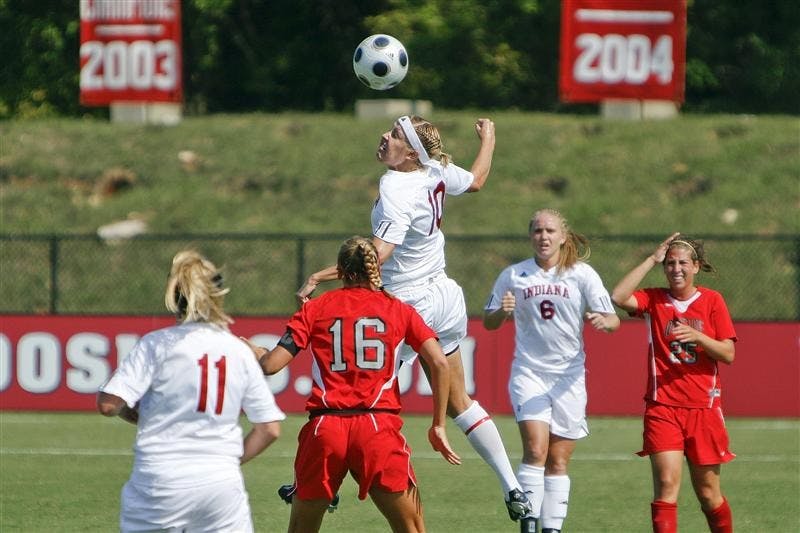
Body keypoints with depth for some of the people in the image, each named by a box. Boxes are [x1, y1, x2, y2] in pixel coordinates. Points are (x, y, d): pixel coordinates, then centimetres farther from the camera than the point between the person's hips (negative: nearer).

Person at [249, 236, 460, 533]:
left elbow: (270, 365, 3)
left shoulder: (315, 308, 9)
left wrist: (255, 352, 26)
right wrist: (438, 426, 4)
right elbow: (439, 363, -1)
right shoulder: (398, 310, 10)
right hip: (378, 428, -1)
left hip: (324, 428, 1)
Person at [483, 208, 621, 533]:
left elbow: (613, 320, -4)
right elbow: (489, 322, 11)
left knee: (558, 461, 3)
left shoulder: (582, 275, -1)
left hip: (569, 376, 1)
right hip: (528, 371, -1)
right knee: (536, 448, -18)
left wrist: (604, 321, -28)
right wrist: (502, 311, -12)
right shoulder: (513, 275, 3)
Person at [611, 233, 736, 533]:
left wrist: (697, 337, -17)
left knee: (707, 492, 7)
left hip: (704, 407, 1)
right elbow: (618, 297, -14)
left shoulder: (712, 301, 5)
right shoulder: (654, 300, 6)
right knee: (667, 483, -15)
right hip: (663, 407, -1)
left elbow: (728, 354, 1)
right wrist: (652, 260, -9)